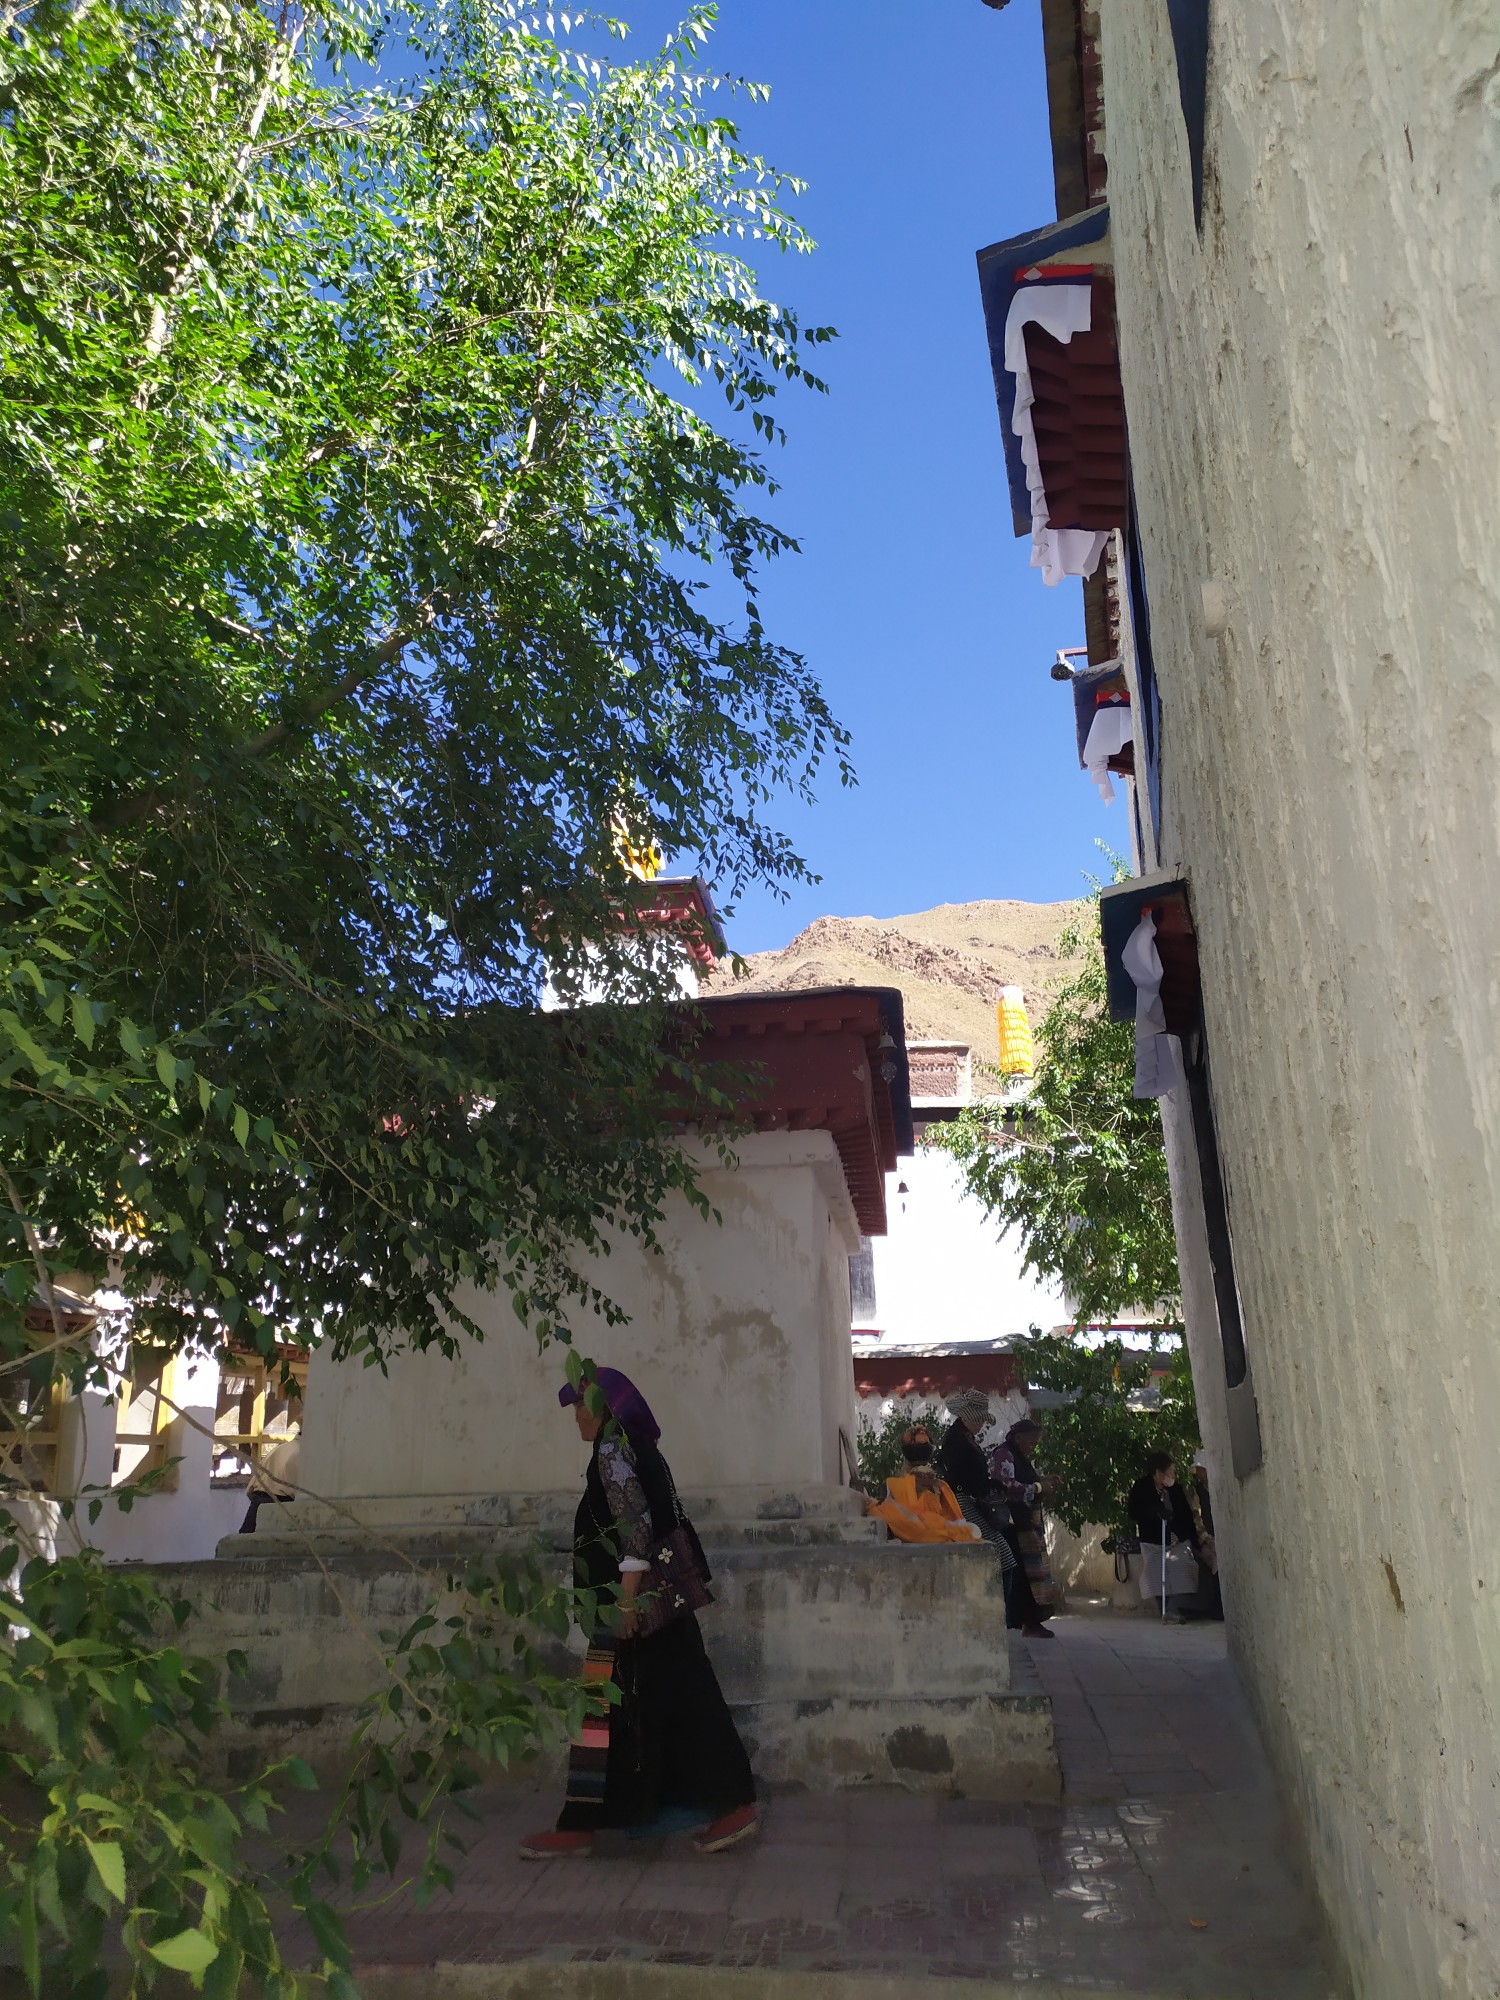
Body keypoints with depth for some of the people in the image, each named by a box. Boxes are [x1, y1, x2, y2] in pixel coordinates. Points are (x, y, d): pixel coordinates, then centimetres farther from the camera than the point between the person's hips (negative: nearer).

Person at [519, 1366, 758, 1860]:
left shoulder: (612, 1447, -11)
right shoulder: (641, 1448, 16)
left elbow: (634, 1522, -20)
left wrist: (626, 1600, -22)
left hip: (636, 1600, -9)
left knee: (605, 1707, -2)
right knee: (680, 1701, 11)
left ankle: (578, 1826, 4)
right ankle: (734, 1805, 13)